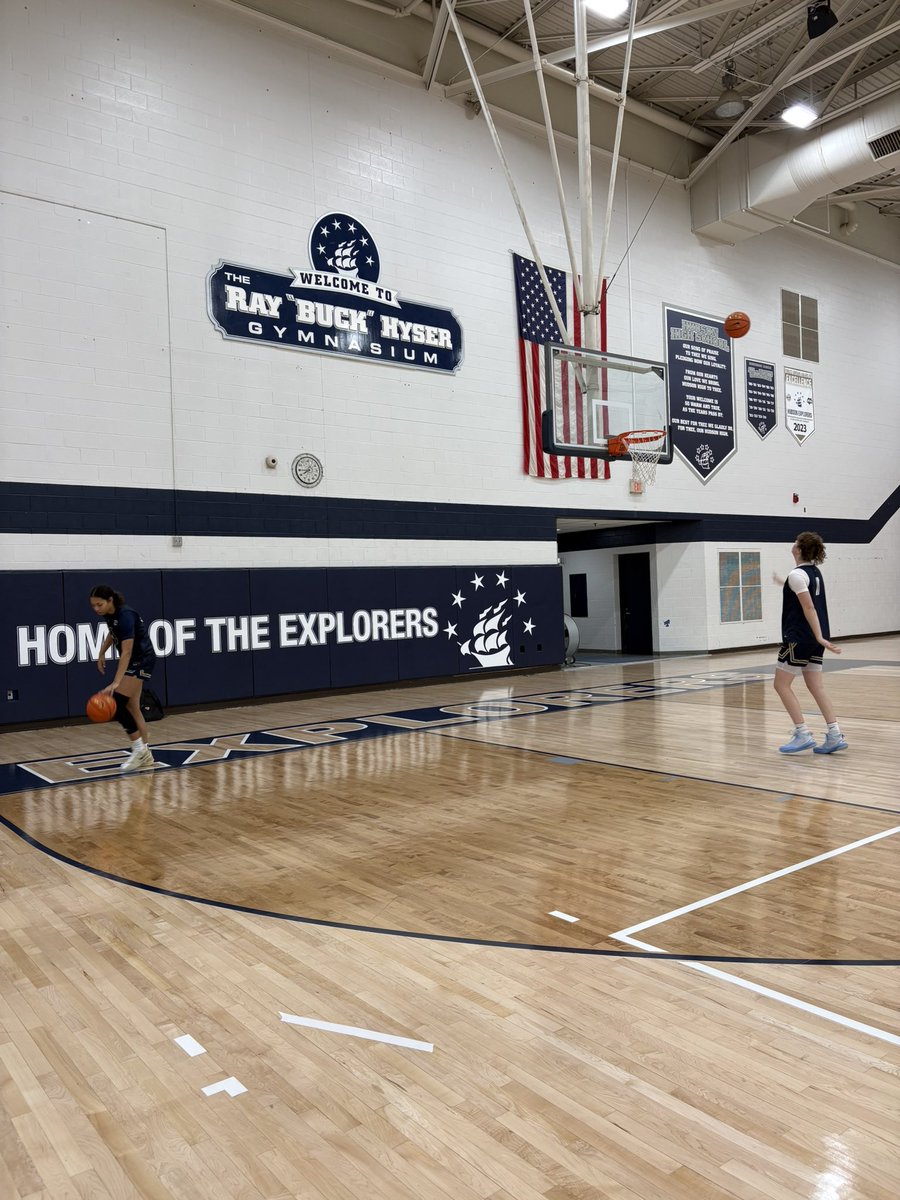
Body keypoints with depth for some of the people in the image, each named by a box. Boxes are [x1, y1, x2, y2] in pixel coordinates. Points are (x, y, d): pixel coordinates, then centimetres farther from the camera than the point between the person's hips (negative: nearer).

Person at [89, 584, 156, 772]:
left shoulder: (125, 615, -28)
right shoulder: (109, 614, -1)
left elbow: (126, 652, -33)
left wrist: (115, 683, -38)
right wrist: (101, 653, 15)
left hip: (142, 660, -9)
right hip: (132, 661, 9)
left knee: (117, 704, -15)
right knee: (131, 707, 8)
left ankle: (139, 748, -5)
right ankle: (145, 755, 15)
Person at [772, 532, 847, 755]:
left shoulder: (797, 574, -14)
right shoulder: (814, 571, 12)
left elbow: (809, 608, -20)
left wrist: (819, 636, -24)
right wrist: (784, 583, 50)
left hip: (799, 637, -8)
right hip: (813, 639, 9)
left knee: (781, 685, 0)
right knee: (816, 688, 9)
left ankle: (803, 734, -5)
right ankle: (835, 735, 4)